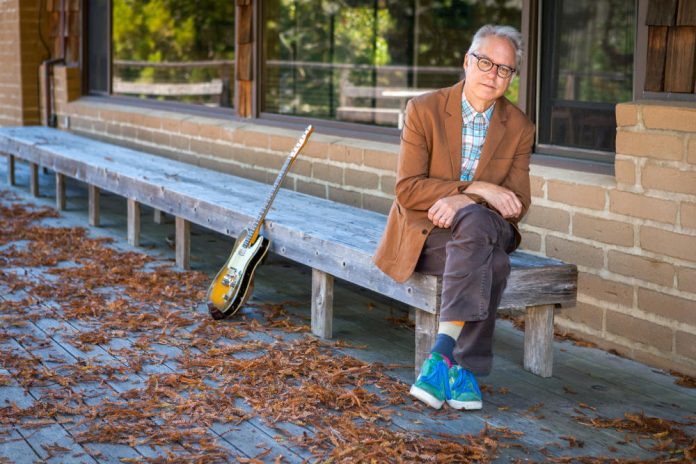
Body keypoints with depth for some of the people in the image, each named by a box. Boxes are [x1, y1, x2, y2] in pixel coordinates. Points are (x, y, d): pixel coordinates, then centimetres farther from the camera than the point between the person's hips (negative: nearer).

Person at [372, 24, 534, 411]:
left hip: (484, 228, 3)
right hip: (424, 234, -3)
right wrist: (477, 188, -22)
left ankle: (444, 352, -38)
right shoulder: (424, 110, -5)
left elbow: (517, 203, -1)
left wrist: (462, 201, -20)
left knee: (473, 220, -36)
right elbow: (407, 190, -12)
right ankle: (465, 368, -31)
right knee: (492, 264, -34)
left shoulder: (519, 128, 4)